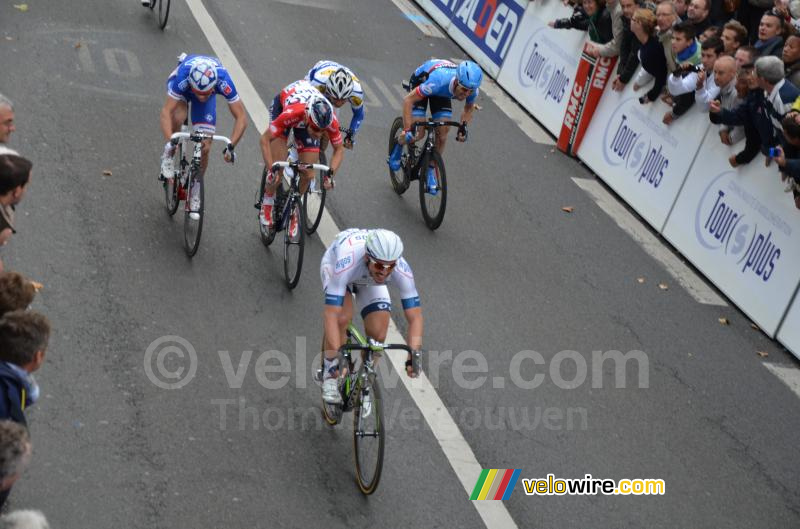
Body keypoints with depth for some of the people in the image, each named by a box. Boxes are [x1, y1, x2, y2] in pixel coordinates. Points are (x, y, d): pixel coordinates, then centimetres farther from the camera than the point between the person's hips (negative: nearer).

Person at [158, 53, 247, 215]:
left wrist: (231, 146, -47)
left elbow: (241, 117, -36)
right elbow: (166, 111, -45)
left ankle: (195, 188, 14)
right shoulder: (182, 77, -44)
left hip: (209, 85, 1)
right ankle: (168, 155, -6)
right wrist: (170, 141, -57)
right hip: (184, 85, -1)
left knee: (205, 146, -7)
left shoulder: (223, 80, -42)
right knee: (178, 117, -34)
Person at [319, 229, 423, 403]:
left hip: (369, 280, 3)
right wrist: (335, 358, -55)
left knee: (378, 335, -13)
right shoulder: (345, 263, -46)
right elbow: (331, 315, -48)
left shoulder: (402, 270, -37)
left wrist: (414, 354, -47)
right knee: (342, 318, -30)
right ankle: (329, 375, -9)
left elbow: (415, 317, -33)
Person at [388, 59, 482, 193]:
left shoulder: (473, 89, -30)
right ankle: (399, 144, 18)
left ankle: (430, 171, 10)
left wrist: (463, 127, -16)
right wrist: (407, 130, -41)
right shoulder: (439, 81, -46)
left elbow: (469, 107, -2)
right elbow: (408, 100, -37)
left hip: (441, 94, 4)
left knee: (442, 135, -10)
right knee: (418, 133, -16)